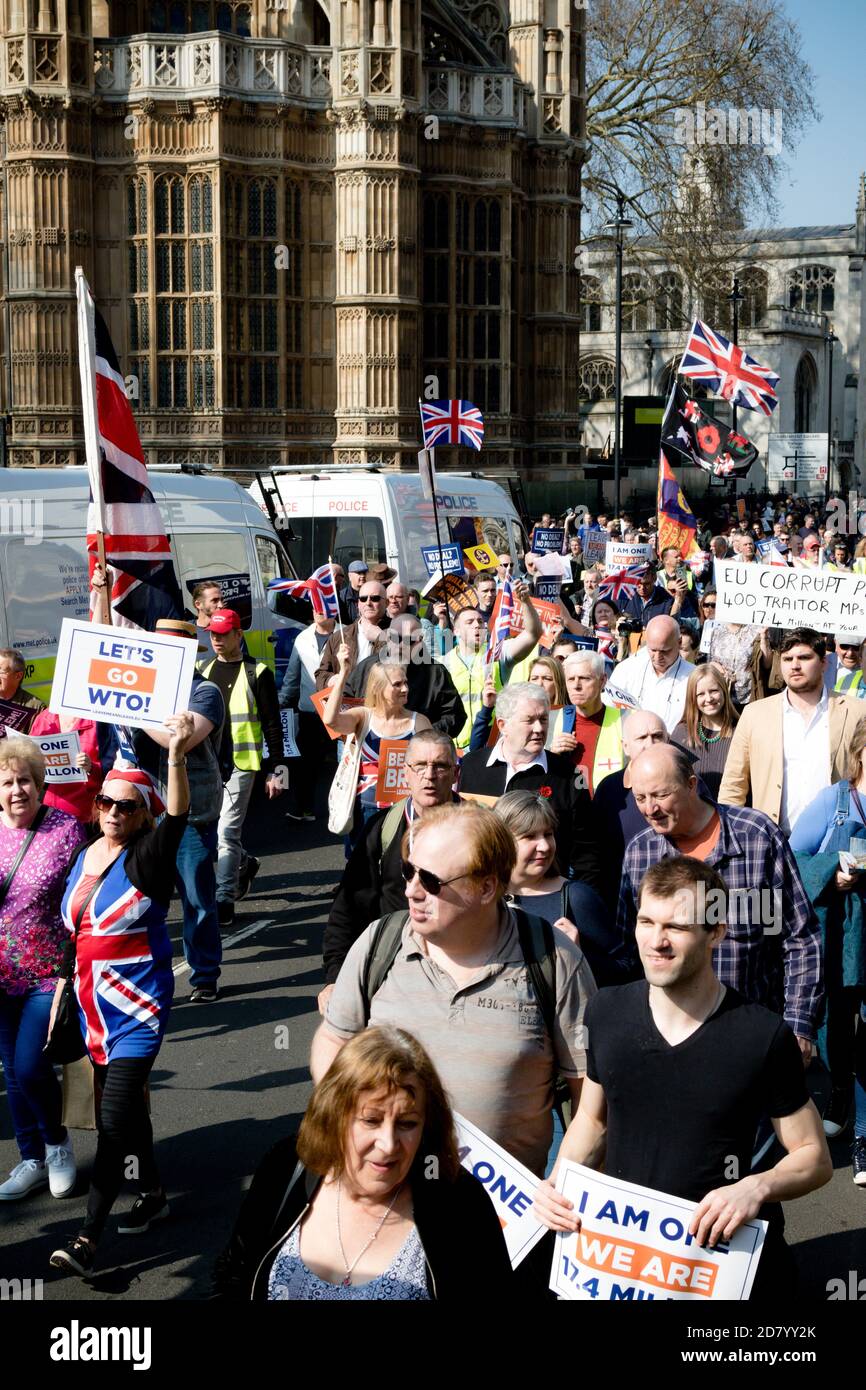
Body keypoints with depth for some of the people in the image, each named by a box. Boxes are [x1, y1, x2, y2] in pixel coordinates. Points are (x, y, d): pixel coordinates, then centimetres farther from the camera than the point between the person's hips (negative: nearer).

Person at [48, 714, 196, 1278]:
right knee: (124, 1104, 18)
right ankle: (153, 1194, 36)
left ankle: (89, 1237, -8)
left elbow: (178, 817, -32)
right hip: (93, 1001, 7)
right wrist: (61, 996, 15)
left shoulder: (147, 858, -12)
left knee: (116, 1115, -10)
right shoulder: (85, 858, 8)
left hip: (138, 1005, -7)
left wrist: (177, 753, -47)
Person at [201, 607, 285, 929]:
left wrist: (274, 770, -6)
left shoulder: (256, 673, -2)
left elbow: (272, 725, -2)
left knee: (226, 832, -10)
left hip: (240, 764, -6)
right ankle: (245, 864, 38)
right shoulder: (202, 671, 13)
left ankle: (224, 901, -5)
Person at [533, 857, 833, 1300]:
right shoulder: (606, 1013, -6)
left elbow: (814, 1158, -6)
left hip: (723, 1254, -3)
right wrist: (556, 1185, -7)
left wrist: (758, 1187, -25)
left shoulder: (764, 1036, -17)